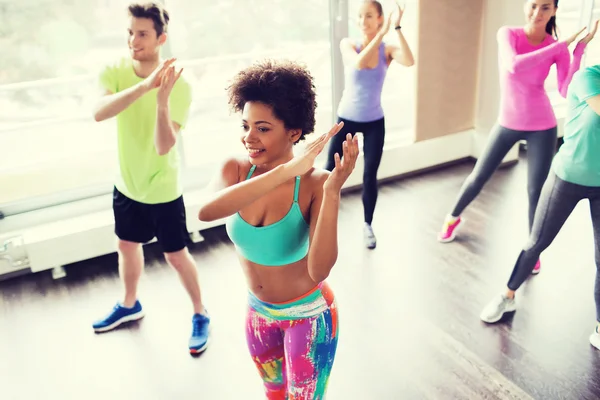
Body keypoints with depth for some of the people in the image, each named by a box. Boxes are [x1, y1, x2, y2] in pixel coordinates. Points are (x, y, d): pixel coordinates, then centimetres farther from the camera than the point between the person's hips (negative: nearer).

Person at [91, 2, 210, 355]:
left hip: (163, 190, -5)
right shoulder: (115, 71, -10)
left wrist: (162, 100, -43)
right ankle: (130, 305, 49)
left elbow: (164, 146, -29)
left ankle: (201, 315, 31)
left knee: (177, 256, 7)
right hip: (126, 184, 5)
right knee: (128, 246, 23)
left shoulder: (179, 85, -22)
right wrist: (143, 86, -44)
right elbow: (99, 113, -32)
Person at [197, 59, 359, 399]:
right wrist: (286, 170, -48)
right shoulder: (235, 170, -16)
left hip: (309, 317, -4)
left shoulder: (314, 184, -26)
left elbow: (319, 270, -36)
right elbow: (206, 211, -40)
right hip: (258, 313, 4)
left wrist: (333, 192, -46)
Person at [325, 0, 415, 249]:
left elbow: (409, 62, -28)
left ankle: (367, 225, 21)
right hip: (347, 119, 0)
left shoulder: (388, 50, -7)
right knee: (330, 171, 2)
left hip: (374, 122, 0)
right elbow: (358, 63, -29)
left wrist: (397, 28, -27)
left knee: (370, 176, 3)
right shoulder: (348, 45, -8)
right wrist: (381, 34, -32)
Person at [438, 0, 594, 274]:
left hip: (542, 127, 0)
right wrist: (561, 44, -30)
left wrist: (578, 49, -23)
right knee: (479, 176, 10)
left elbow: (567, 91, -18)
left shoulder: (558, 48, -8)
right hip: (508, 123, 0)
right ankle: (454, 218, 37)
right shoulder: (508, 34, -10)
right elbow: (514, 66, -31)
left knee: (535, 189, 4)